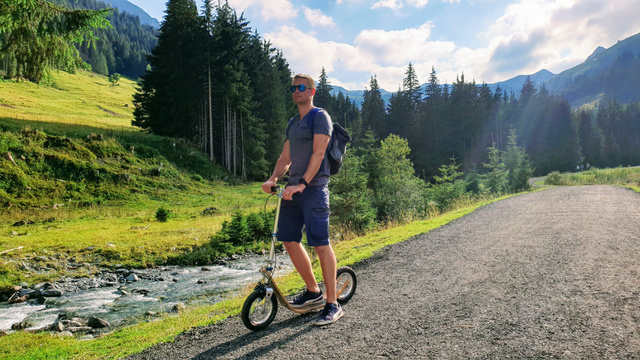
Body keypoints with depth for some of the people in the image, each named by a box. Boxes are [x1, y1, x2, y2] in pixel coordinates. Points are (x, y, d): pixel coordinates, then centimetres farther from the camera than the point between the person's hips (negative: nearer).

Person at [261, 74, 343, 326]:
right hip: (293, 188, 8)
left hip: (313, 188, -8)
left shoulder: (320, 117, -2)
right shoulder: (293, 123, 22)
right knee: (290, 241, 7)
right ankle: (313, 292, 24)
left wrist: (303, 183, -23)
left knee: (320, 244, -9)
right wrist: (272, 179, 1)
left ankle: (332, 305, 1)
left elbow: (318, 154, -13)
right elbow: (285, 158, 18)